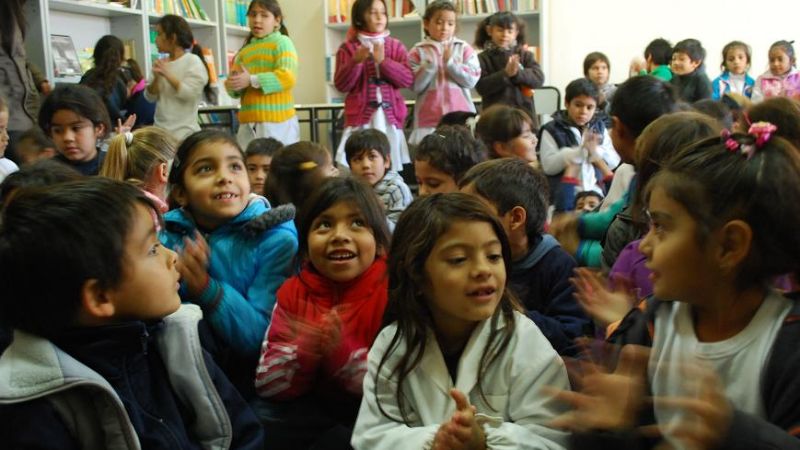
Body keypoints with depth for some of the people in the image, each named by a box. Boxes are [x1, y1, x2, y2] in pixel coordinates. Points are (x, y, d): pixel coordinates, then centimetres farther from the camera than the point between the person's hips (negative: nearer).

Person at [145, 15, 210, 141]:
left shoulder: (193, 61, -4)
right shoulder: (162, 63, 12)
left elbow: (190, 94, -14)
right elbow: (150, 97, 10)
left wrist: (168, 75, -18)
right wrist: (156, 78, -8)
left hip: (184, 132, -6)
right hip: (160, 130, 6)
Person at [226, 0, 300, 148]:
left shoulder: (282, 42, -1)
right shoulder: (244, 50, 17)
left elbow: (288, 77, -15)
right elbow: (235, 81, 17)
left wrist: (251, 80, -19)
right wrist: (232, 85, -7)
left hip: (277, 121, -6)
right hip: (248, 123, 6)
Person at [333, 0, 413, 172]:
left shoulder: (396, 46, 11)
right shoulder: (348, 48, 6)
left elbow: (408, 79, 0)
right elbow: (341, 85, 0)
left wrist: (384, 61, -12)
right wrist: (356, 62, -15)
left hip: (390, 117, 2)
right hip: (361, 117, -2)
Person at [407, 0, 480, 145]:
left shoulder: (464, 49, 6)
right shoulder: (418, 52, 4)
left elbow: (472, 80, -3)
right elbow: (416, 86, -4)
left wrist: (450, 62, -11)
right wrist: (430, 63, -14)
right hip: (429, 118, -1)